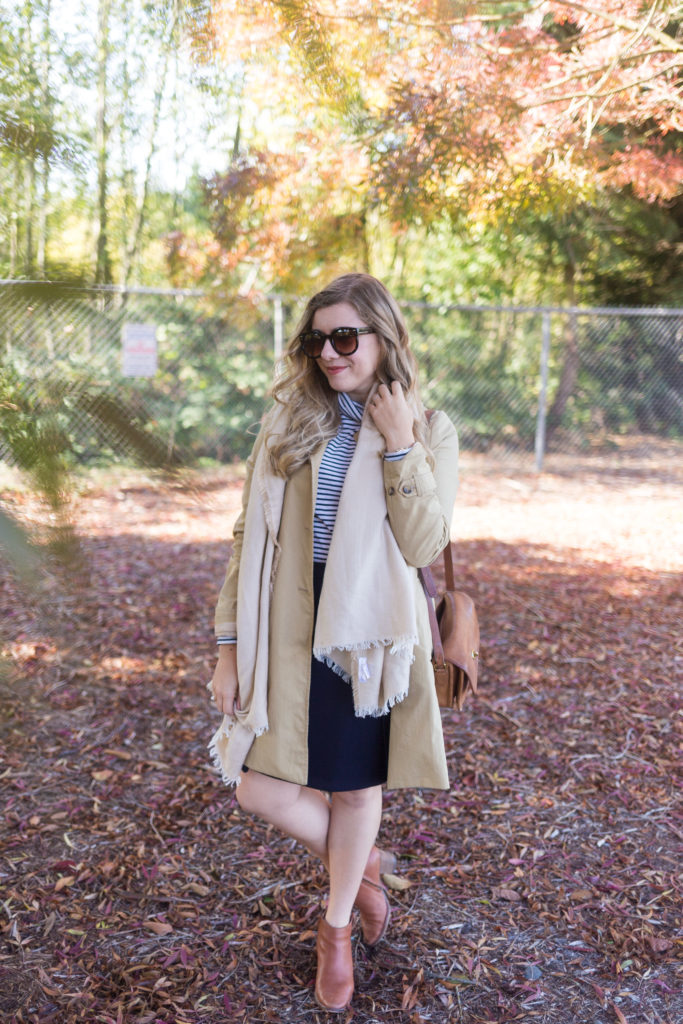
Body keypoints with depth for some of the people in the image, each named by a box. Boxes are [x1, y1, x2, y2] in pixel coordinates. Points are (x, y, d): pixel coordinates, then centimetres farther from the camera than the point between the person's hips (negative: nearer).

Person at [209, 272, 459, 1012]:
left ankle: (336, 926, 42)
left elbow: (425, 545, -15)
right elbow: (249, 537, 2)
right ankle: (363, 864, 33)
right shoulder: (286, 423, 1)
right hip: (287, 635, 2)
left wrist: (399, 446, -19)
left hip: (367, 636, -1)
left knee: (356, 786, 13)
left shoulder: (429, 431, -3)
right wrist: (229, 646, -1)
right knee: (261, 790, 0)